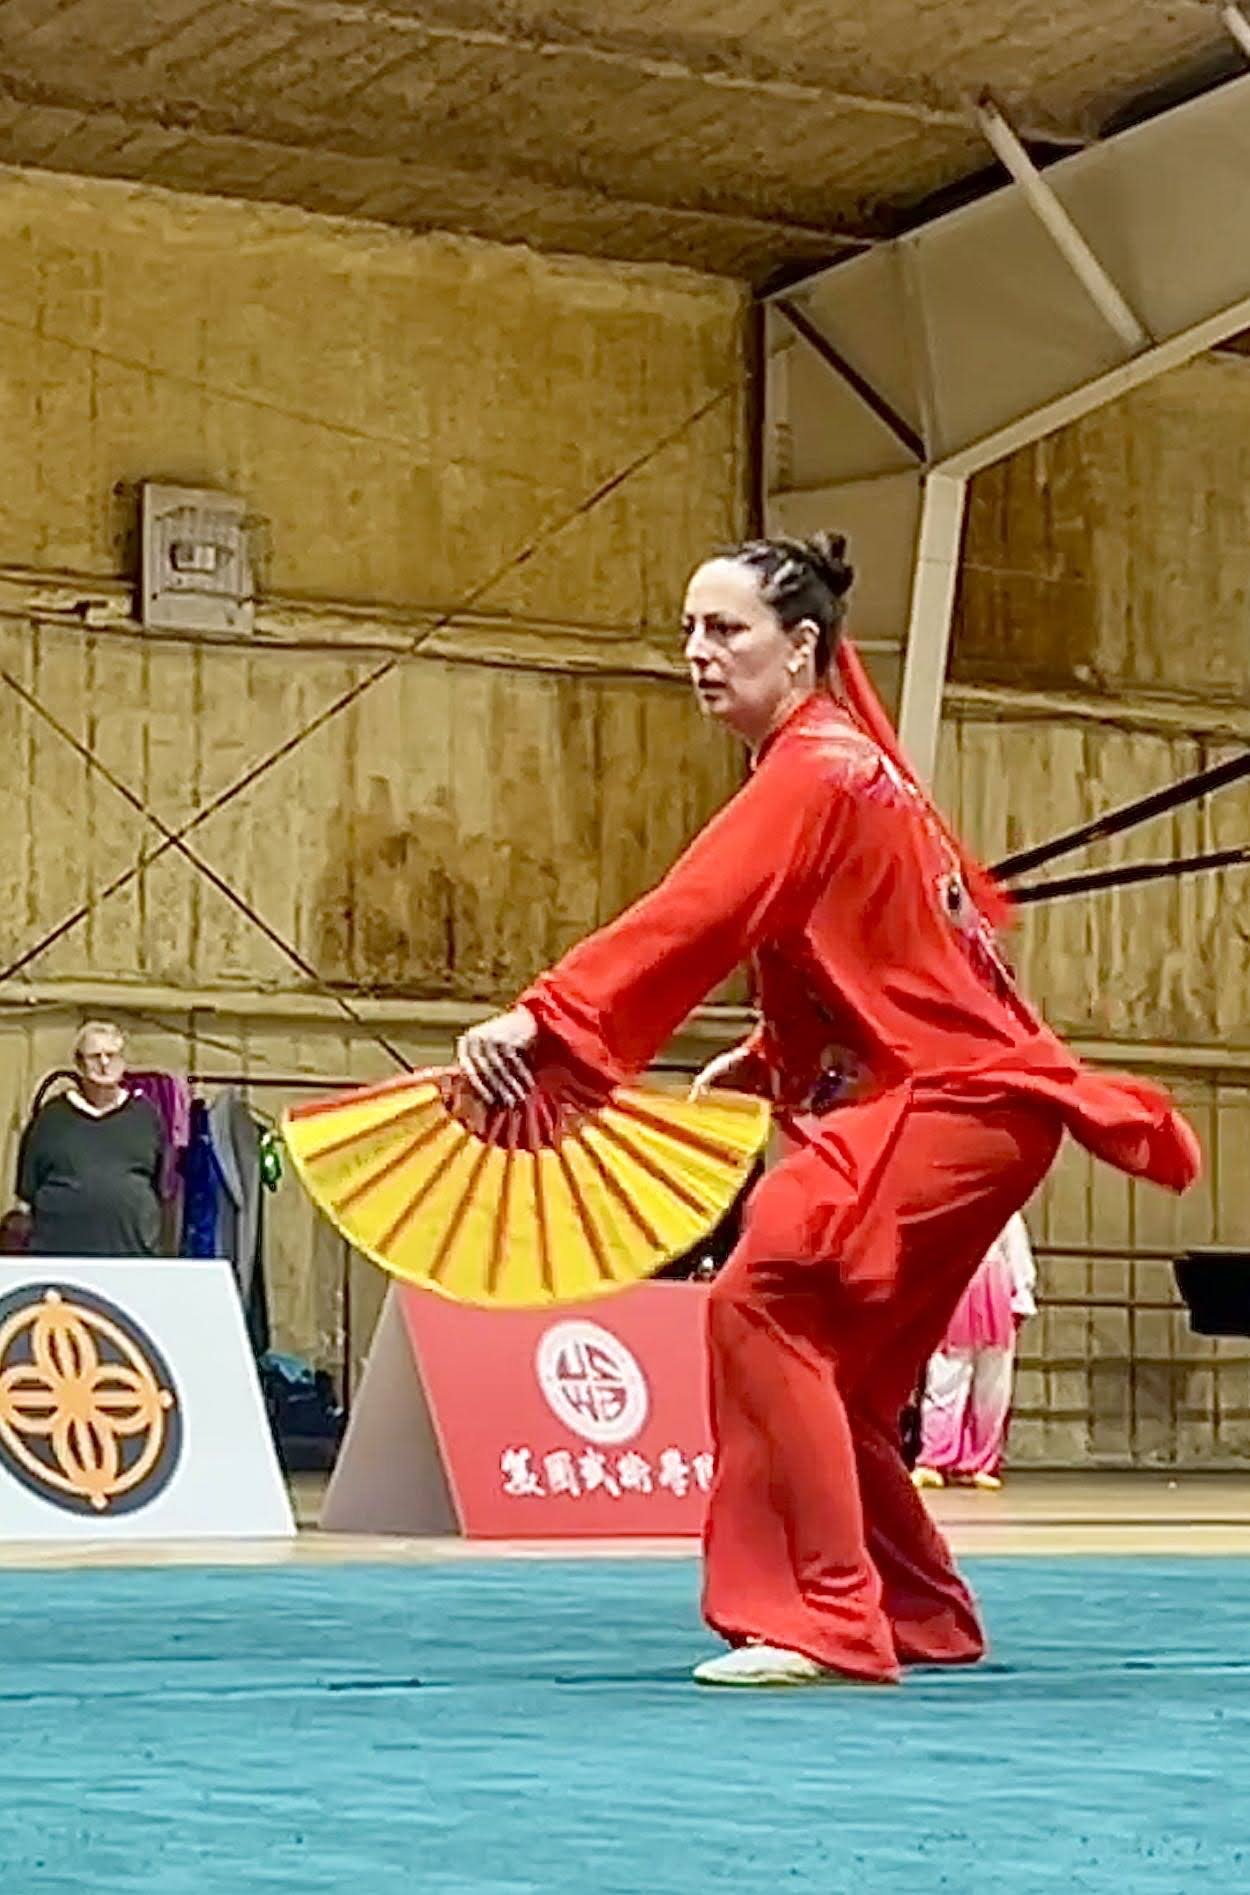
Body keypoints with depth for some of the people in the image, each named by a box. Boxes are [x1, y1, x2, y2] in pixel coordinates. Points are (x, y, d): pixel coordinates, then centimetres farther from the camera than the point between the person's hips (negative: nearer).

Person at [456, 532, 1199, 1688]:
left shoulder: (812, 776, -15)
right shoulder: (849, 767, 16)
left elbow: (692, 915, -30)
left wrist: (542, 1021, -39)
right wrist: (771, 1059, 12)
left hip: (941, 1108, -11)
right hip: (956, 1090, 11)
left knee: (765, 1306, -22)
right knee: (834, 1367, 16)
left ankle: (818, 1621, -22)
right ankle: (918, 1617, 30)